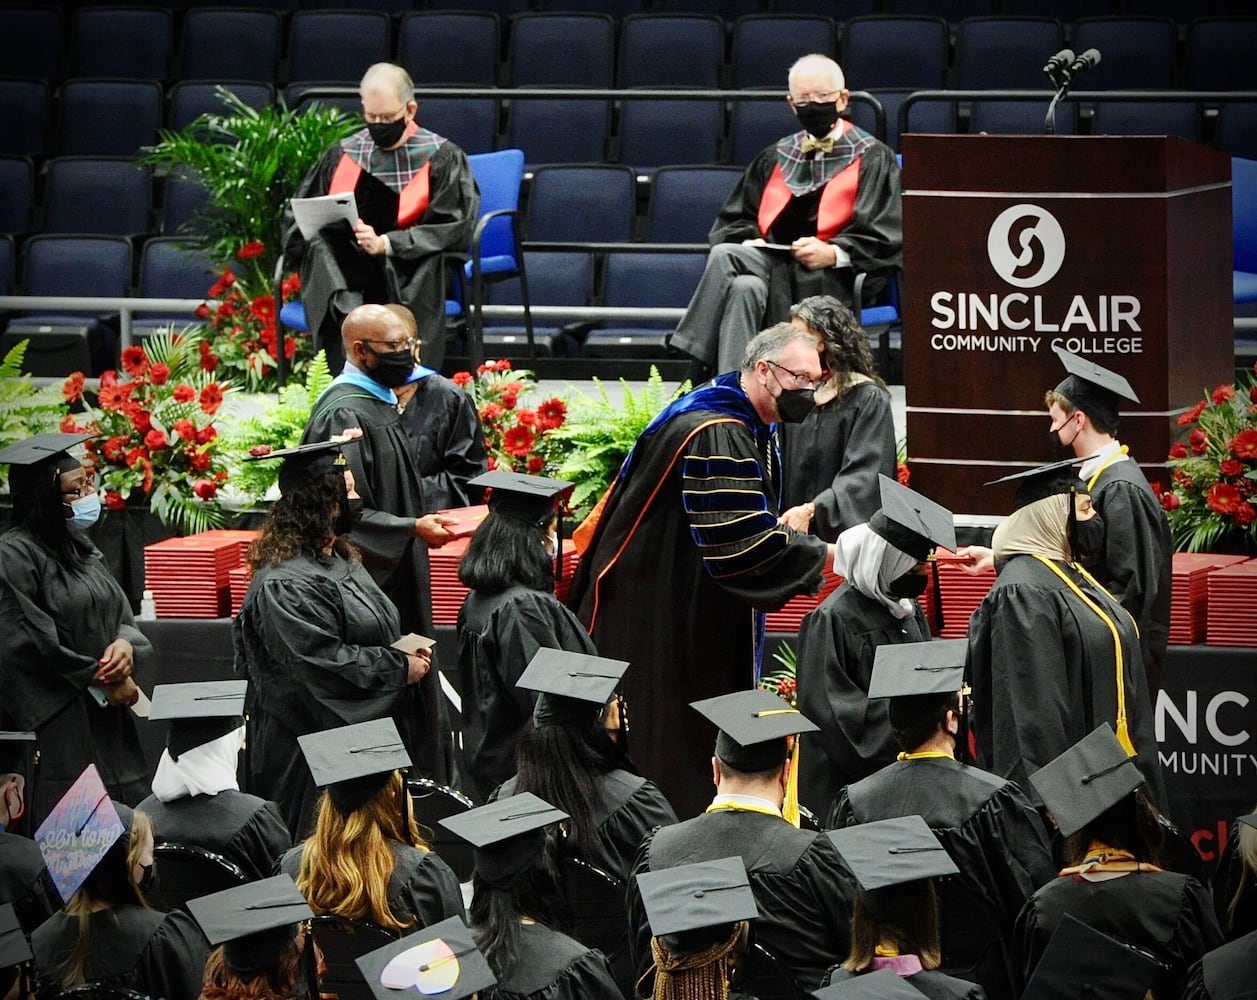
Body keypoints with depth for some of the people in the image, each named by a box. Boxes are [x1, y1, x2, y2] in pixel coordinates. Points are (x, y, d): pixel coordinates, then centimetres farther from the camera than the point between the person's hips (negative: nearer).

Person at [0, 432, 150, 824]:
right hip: (54, 727, -8)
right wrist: (102, 682, -11)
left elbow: (122, 617, 16)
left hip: (106, 719, 8)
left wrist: (125, 643, -10)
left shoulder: (83, 550, 15)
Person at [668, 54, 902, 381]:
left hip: (832, 278, -5)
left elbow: (884, 238, 1)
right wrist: (749, 242, -3)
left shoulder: (872, 158, 10)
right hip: (772, 263, 5)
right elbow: (733, 221, 21)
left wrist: (833, 253, -16)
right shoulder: (775, 159, 24)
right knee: (745, 288, -33)